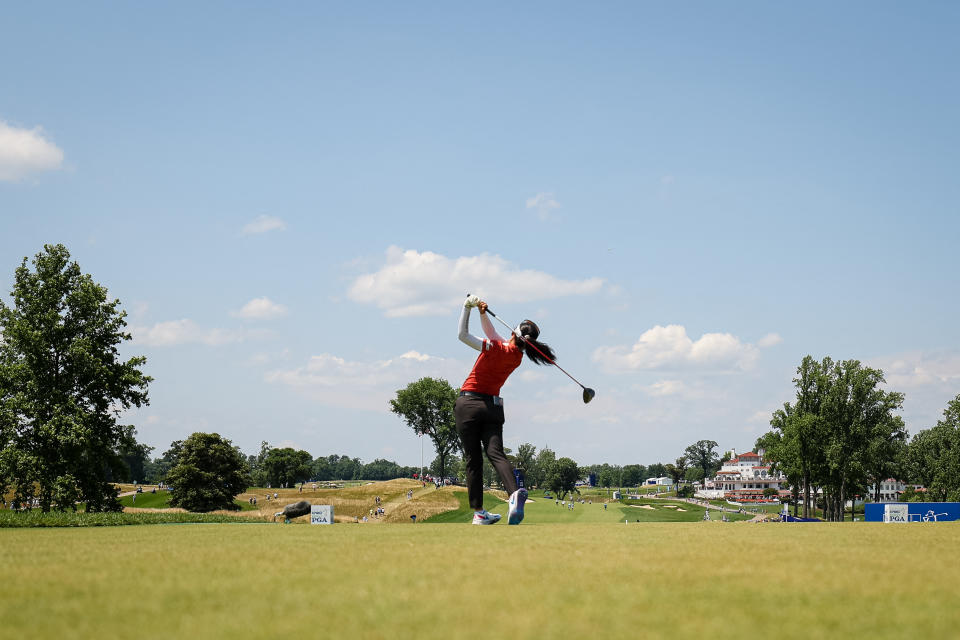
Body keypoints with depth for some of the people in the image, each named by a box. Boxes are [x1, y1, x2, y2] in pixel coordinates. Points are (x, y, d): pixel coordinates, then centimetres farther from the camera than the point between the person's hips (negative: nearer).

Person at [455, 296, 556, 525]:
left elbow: (463, 335, -14)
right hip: (493, 406, 4)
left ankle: (479, 512, -1)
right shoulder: (517, 357, 4)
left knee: (473, 460, 1)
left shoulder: (494, 349, -15)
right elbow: (492, 334, 16)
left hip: (468, 404, -4)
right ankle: (514, 492, -36)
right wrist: (483, 313, 3)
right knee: (496, 453, -7)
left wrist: (468, 307, -8)